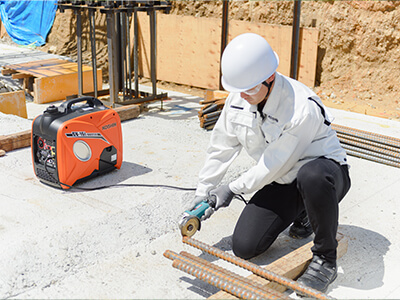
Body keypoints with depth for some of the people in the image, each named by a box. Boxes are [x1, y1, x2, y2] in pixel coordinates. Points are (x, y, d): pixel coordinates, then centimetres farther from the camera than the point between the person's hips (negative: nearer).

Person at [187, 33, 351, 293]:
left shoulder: (302, 109, -31)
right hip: (281, 182, 6)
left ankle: (326, 259, -19)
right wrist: (203, 192, 2)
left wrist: (233, 189, -12)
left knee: (312, 176, -45)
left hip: (325, 169, -6)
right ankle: (301, 214, 20)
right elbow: (222, 147, 2)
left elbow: (274, 164, -23)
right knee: (244, 247, -7)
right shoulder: (238, 99, -9)